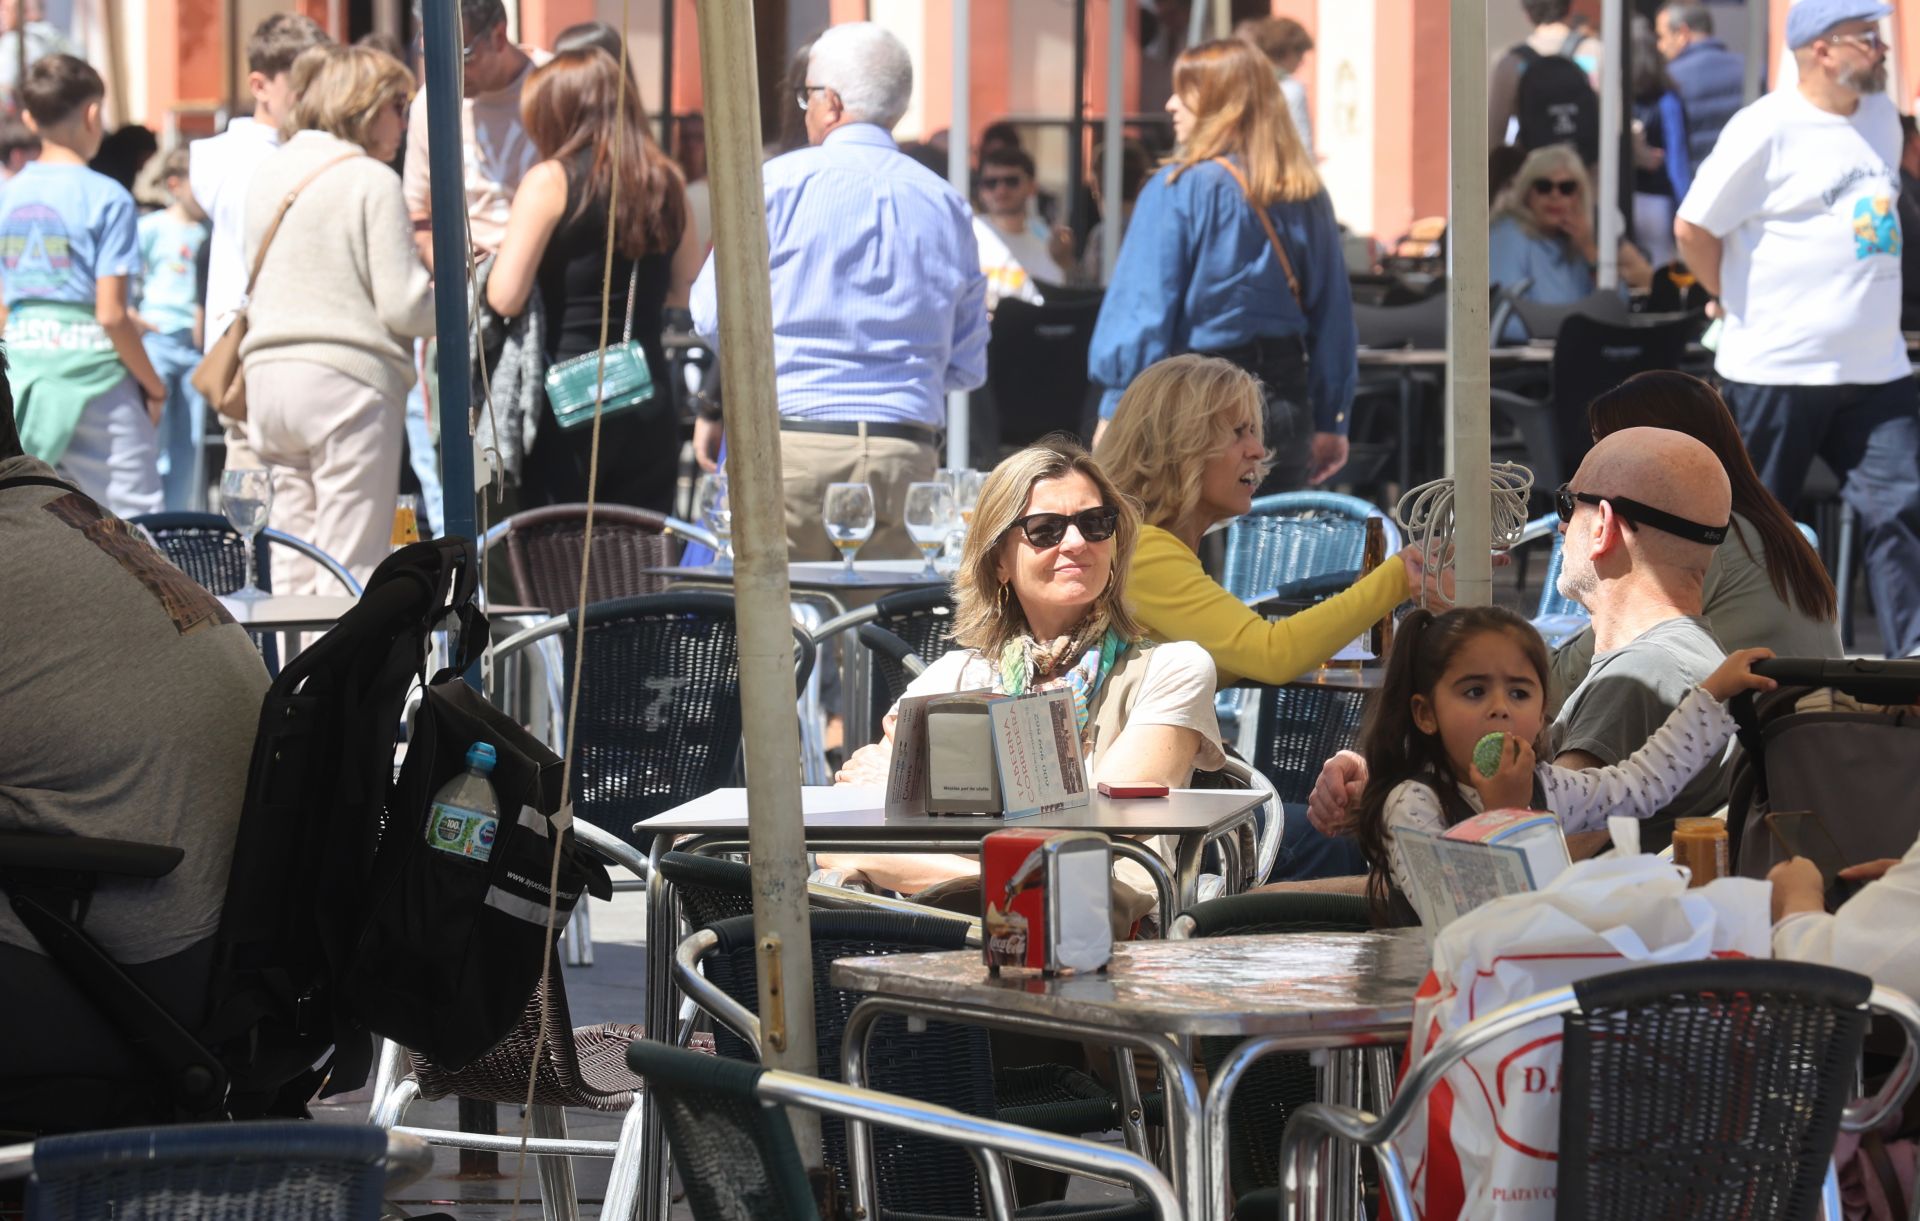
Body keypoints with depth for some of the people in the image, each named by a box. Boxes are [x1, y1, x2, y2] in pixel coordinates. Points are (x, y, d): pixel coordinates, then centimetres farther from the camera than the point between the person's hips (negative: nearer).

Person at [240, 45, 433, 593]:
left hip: (269, 371, 7)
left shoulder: (268, 173, 14)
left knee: (293, 566, 9)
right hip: (348, 379, -7)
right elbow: (403, 307, -12)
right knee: (352, 570, -6)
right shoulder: (372, 181, -8)